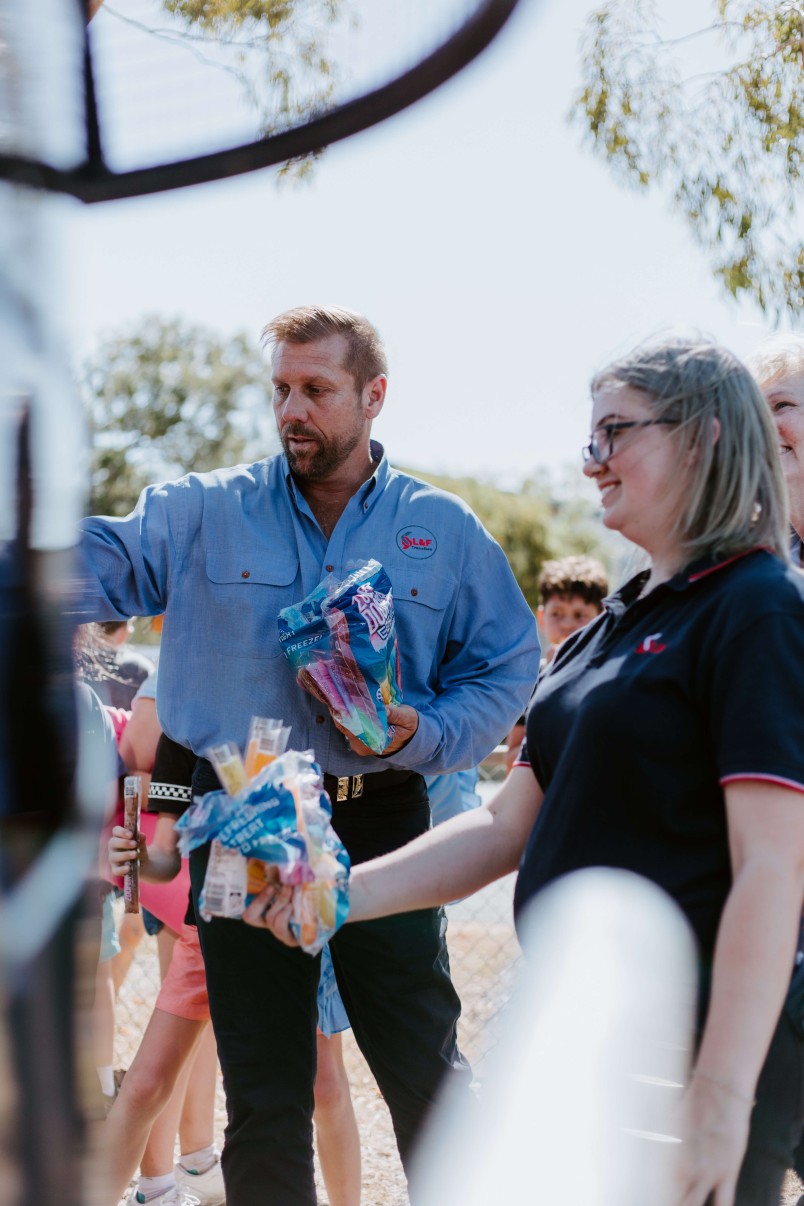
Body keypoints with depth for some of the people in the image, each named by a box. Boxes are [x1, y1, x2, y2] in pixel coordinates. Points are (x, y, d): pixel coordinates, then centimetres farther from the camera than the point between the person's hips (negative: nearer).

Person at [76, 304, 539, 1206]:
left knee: (429, 1072, 3)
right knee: (264, 1092, 11)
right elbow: (94, 567, -8)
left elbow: (506, 668, 3)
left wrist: (422, 733, -14)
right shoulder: (204, 514, 3)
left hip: (381, 821, 0)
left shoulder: (444, 531, 4)